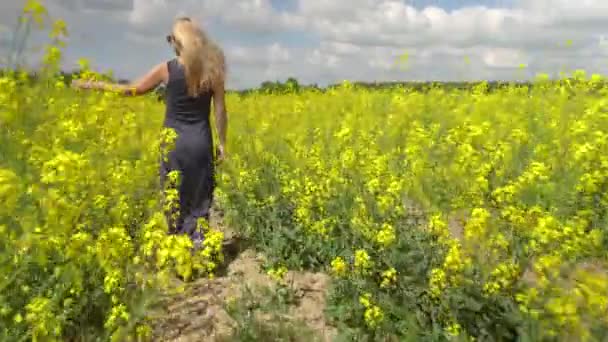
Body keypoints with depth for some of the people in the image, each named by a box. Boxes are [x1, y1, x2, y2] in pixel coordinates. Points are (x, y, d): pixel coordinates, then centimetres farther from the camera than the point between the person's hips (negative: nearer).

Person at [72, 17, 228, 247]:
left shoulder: (167, 69, -4)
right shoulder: (212, 69, 1)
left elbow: (133, 90, 5)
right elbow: (220, 111, 1)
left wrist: (93, 85, 17)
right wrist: (222, 143, 10)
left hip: (174, 142, -1)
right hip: (200, 142, 2)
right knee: (199, 199, 9)